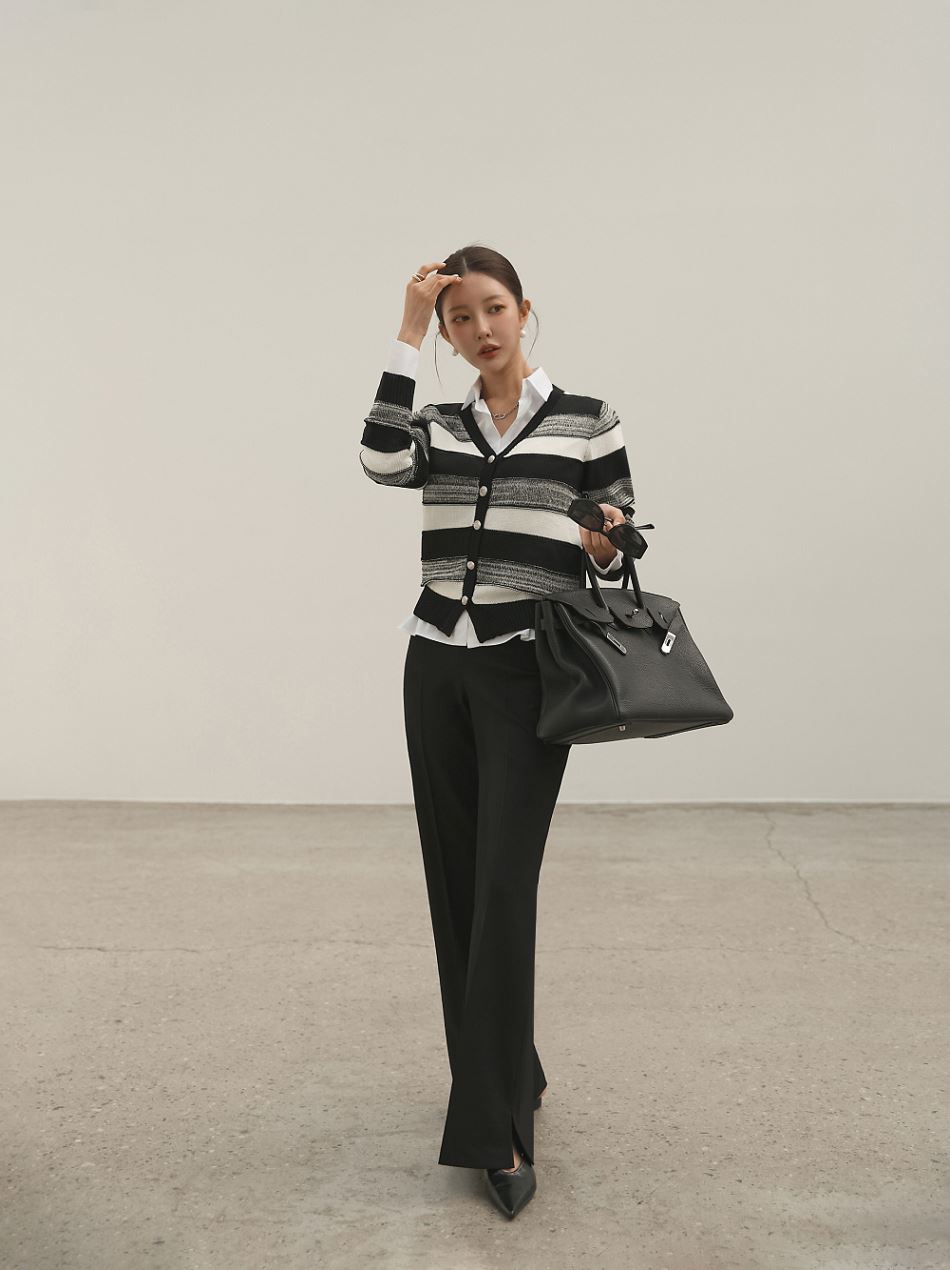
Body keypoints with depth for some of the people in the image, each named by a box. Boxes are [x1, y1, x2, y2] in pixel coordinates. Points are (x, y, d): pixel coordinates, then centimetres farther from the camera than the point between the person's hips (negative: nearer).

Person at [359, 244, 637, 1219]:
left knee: (503, 889, -8)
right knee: (455, 883, 8)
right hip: (437, 665, 4)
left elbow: (614, 558, 6)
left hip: (526, 674, -4)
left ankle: (499, 1129, 3)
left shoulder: (588, 422, 3)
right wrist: (408, 330, -10)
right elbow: (381, 462, -13)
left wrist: (609, 544, -18)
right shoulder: (438, 428, 10)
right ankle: (509, 1075, 27)